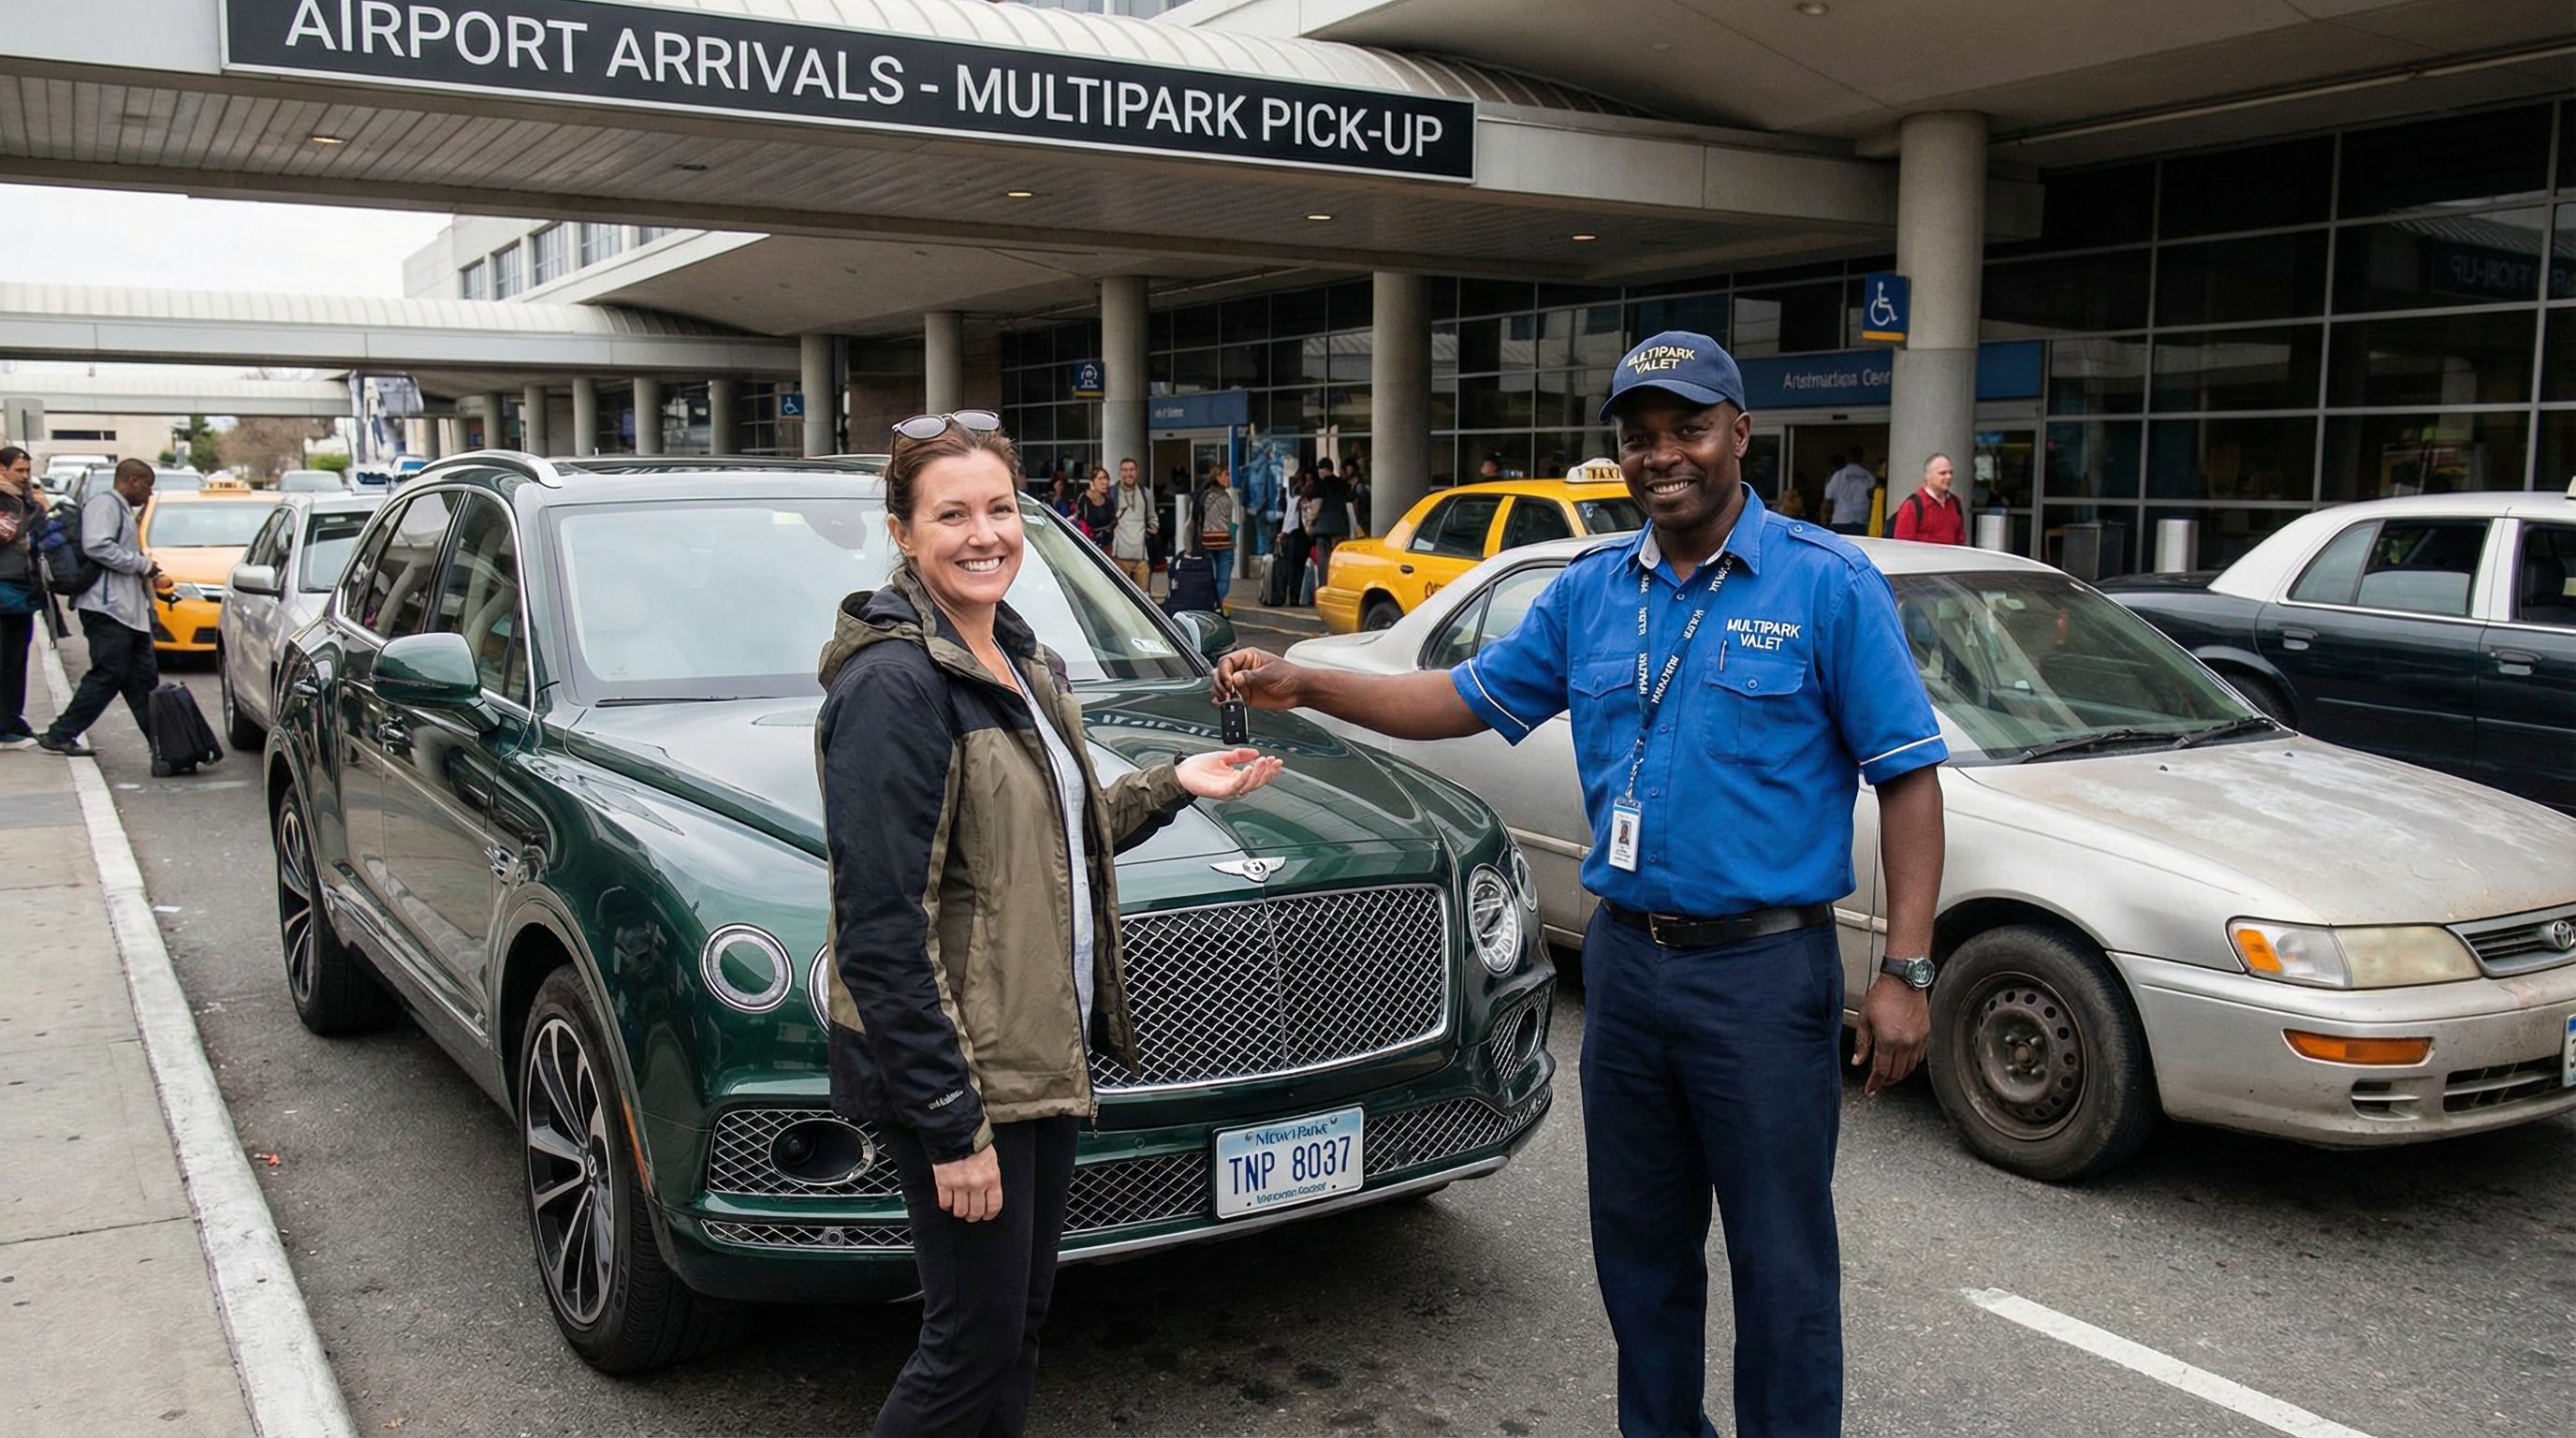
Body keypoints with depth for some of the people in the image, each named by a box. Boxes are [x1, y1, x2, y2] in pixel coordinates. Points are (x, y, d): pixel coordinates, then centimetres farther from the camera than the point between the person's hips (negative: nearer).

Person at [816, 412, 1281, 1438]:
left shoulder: (1022, 659, 9)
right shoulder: (892, 684, -19)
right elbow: (881, 930, -22)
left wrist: (1174, 785, 8)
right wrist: (951, 1123, -22)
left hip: (1044, 1051, 9)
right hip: (952, 1074, -9)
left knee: (1021, 1317, 18)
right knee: (976, 1340, 2)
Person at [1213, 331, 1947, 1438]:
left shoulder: (1827, 584, -7)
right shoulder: (1589, 592, 7)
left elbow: (1909, 777, -8)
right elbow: (1466, 700, 12)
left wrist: (1905, 972, -14)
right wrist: (1301, 686, 1)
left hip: (1763, 971, -5)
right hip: (1625, 961, 5)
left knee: (1782, 1264, 5)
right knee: (1639, 1249, 18)